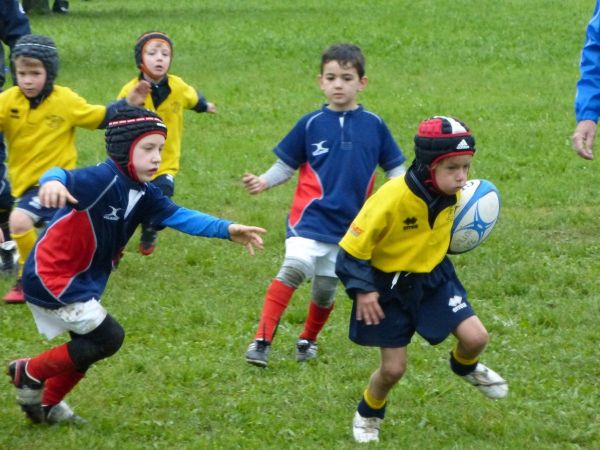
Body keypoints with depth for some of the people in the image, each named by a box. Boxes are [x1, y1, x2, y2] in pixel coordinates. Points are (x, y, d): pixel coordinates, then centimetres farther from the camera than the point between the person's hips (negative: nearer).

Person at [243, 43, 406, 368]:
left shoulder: (374, 125, 2)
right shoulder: (311, 124, -1)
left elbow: (395, 170, 10)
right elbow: (286, 165, 5)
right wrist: (263, 182, -13)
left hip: (350, 223, 2)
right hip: (311, 216, -2)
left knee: (325, 289, 9)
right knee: (294, 268, -24)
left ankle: (308, 340, 35)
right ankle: (262, 339, -25)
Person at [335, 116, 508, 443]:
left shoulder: (452, 194, -13)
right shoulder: (391, 199, -32)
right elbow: (353, 246, -23)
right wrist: (361, 290, -25)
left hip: (433, 278, 4)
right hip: (390, 287, -4)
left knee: (475, 336, -12)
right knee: (393, 369, 2)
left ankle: (465, 367, 26)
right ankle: (368, 415, 34)